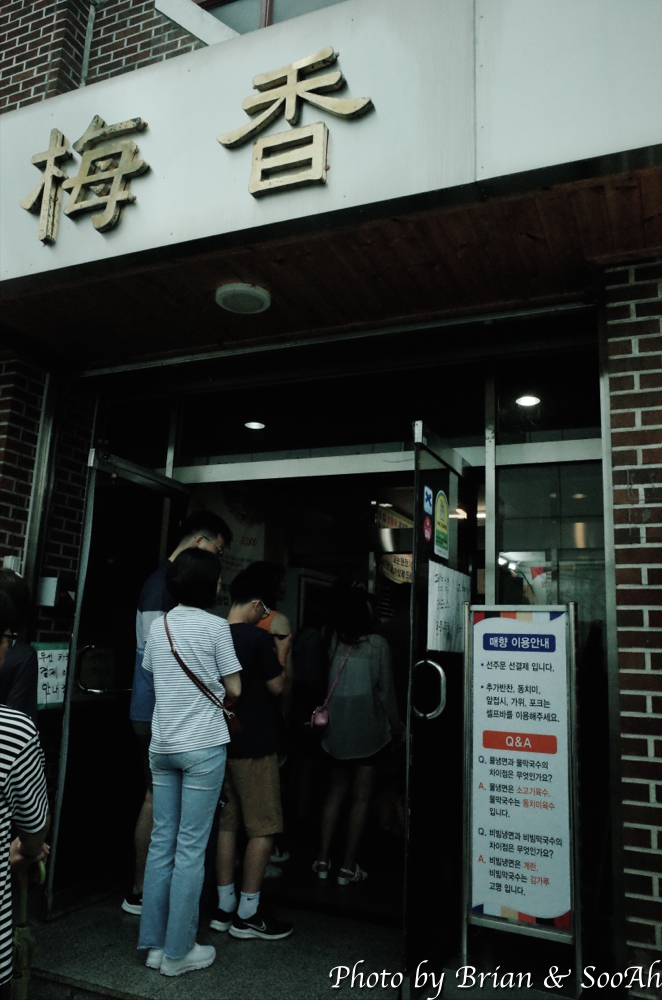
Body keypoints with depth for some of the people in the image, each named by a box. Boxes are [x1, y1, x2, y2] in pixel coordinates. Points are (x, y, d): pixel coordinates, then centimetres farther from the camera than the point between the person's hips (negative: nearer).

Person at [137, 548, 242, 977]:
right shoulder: (216, 626, -11)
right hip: (203, 747, -6)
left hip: (162, 745, 6)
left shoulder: (159, 625, 6)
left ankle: (155, 944, 22)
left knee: (162, 843, 12)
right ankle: (178, 951, 12)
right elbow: (234, 689, -5)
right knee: (191, 848, 3)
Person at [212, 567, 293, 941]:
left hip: (221, 742, 7)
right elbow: (276, 686, -8)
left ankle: (225, 908, 23)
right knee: (264, 828, 4)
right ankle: (247, 914, 9)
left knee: (228, 824, 15)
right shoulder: (257, 637, -16)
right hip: (254, 745, -7)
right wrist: (282, 652, 6)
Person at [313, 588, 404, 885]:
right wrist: (396, 724, 5)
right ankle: (348, 866, 12)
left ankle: (322, 860, 19)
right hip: (367, 728, -3)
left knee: (335, 790, 16)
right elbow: (385, 690, -6)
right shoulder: (377, 643, -11)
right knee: (361, 797, 7)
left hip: (337, 727, 4)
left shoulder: (332, 640, -4)